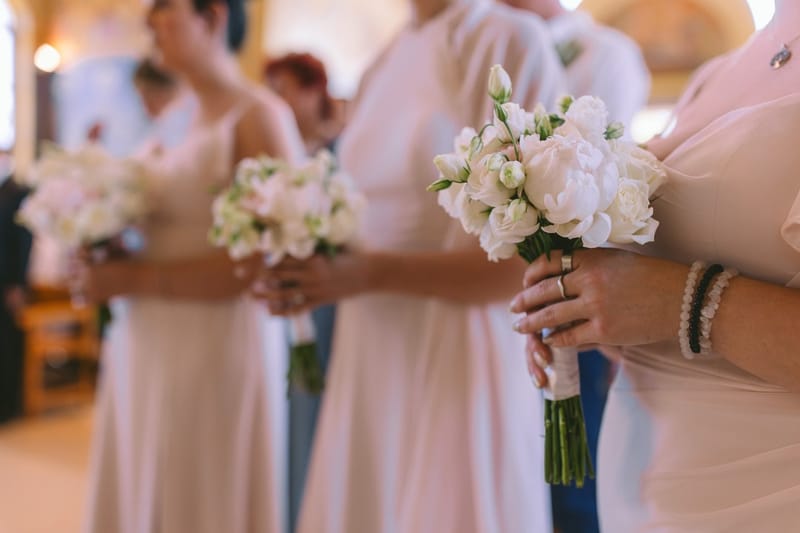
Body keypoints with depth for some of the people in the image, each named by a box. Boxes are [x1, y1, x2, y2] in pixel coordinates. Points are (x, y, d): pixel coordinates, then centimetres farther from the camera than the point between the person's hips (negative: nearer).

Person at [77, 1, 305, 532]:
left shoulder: (260, 116, -10)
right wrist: (112, 259, 1)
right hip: (148, 352, 7)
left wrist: (133, 278, -17)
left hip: (216, 351, -7)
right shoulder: (189, 124, 13)